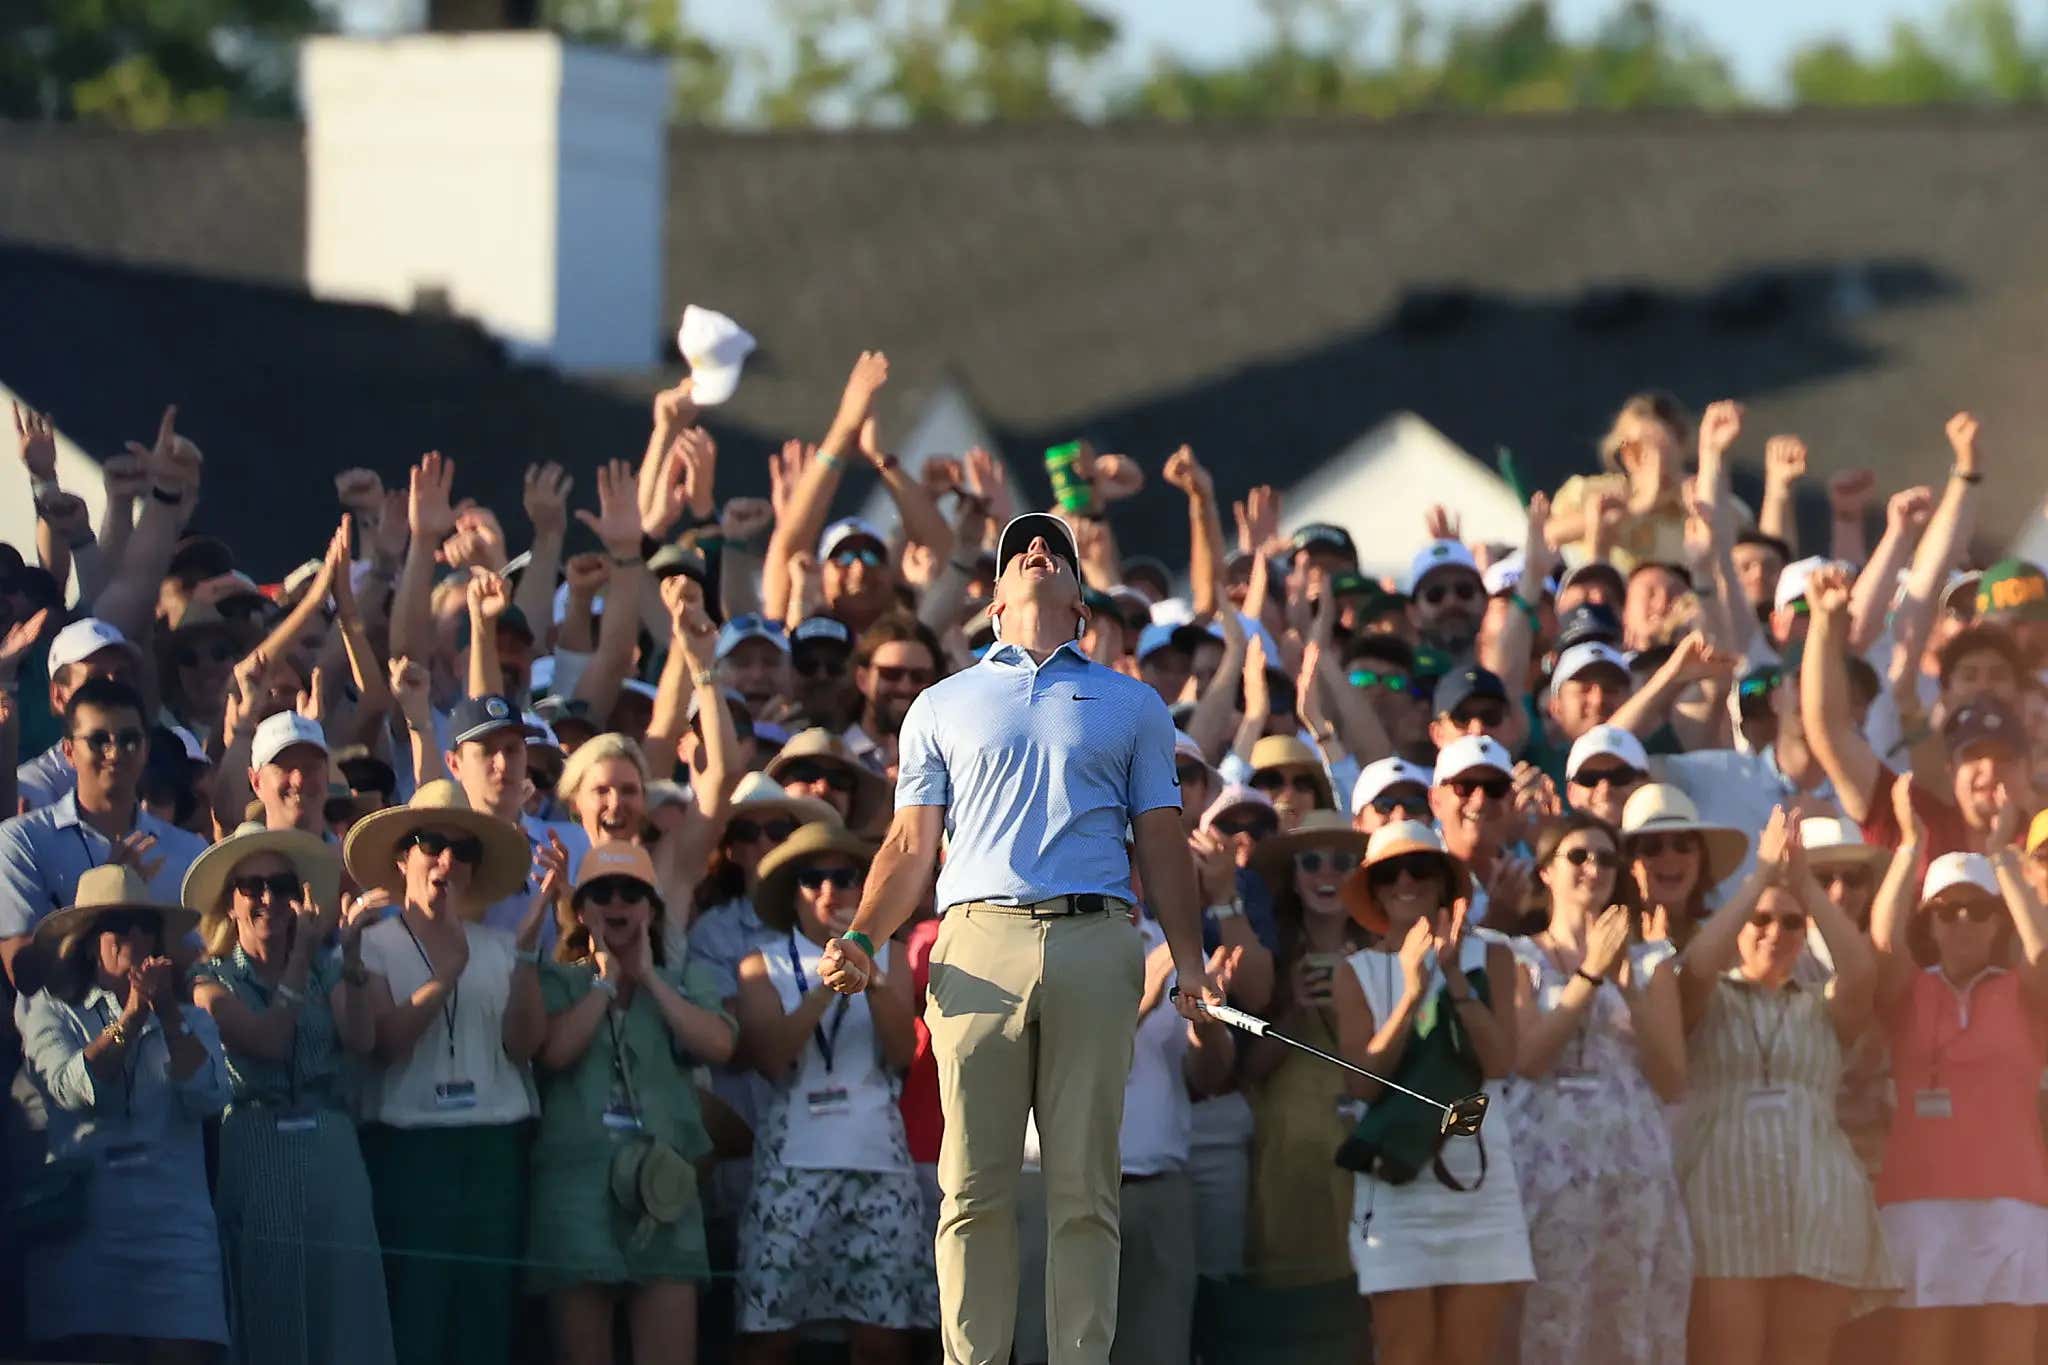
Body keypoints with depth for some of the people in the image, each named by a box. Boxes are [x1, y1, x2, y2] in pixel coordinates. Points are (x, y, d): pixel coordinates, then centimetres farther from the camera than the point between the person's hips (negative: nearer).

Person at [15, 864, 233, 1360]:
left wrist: (168, 1015, -5)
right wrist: (133, 1015, -8)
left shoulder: (190, 1022, 20)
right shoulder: (52, 1012, 13)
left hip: (176, 1222, 2)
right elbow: (72, 1087, -7)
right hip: (84, 1221, -2)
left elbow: (208, 1097, 1)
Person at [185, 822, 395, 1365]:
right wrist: (302, 953, -14)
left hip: (332, 1152, 3)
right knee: (268, 1314, -4)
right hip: (256, 1152, -3)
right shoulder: (213, 981, 5)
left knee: (343, 1318, -2)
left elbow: (360, 1039, -5)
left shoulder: (326, 971, 13)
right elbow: (267, 1041, -11)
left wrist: (350, 954, -16)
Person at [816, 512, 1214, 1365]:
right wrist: (860, 939, -2)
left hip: (1093, 942, 0)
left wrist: (1190, 963, 2)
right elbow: (910, 845, 15)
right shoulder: (945, 707, 22)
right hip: (980, 948, 0)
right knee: (975, 1188, -6)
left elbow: (1162, 844, 15)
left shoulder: (1131, 705, 21)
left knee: (1085, 1190, -4)